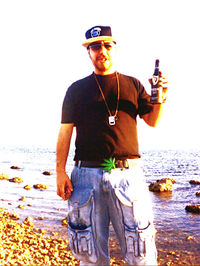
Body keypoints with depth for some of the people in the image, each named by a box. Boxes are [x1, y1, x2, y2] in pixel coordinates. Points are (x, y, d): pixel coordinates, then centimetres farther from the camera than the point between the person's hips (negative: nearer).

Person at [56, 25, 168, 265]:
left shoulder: (133, 85, 16)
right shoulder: (77, 89, 12)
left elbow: (153, 121, 16)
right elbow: (65, 131, 8)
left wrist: (160, 99, -4)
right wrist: (60, 172, -2)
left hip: (128, 174, 0)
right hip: (87, 174, 0)